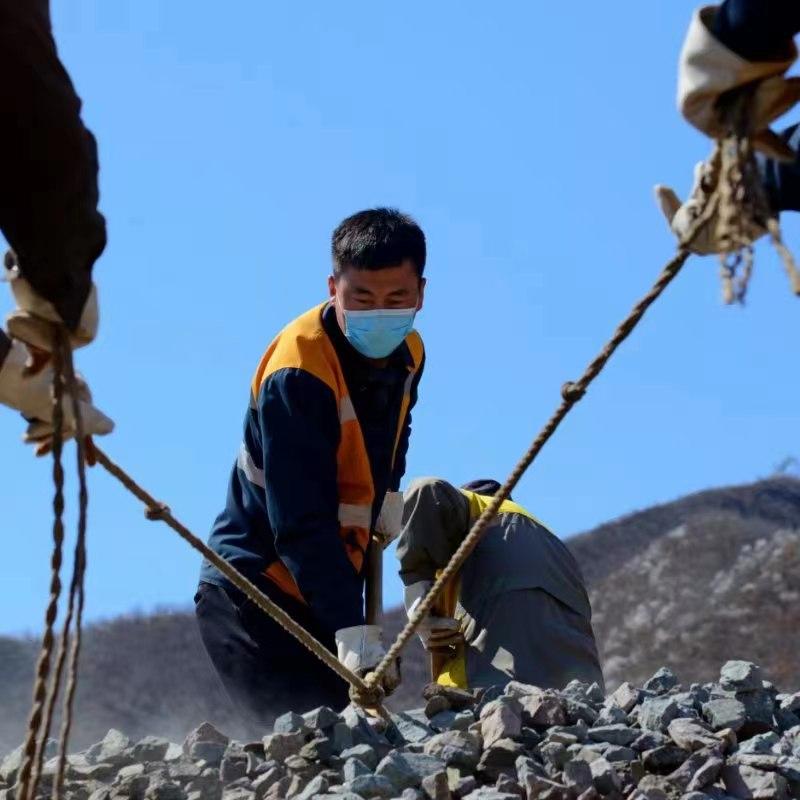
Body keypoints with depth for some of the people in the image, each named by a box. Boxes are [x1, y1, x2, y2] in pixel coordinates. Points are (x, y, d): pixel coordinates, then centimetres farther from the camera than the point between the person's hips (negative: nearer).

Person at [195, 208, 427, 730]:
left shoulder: (408, 355, 1)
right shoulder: (296, 375, -24)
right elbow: (302, 525, -29)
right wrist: (352, 632, -35)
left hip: (324, 593, 8)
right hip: (254, 593, -8)